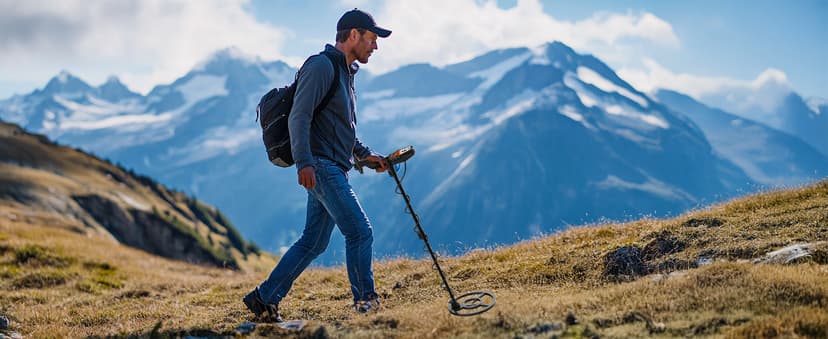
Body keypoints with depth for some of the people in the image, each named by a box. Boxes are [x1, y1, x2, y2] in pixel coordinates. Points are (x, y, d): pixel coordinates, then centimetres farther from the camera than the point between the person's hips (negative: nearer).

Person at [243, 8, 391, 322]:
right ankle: (366, 302, -3)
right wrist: (304, 163, -27)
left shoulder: (345, 72, 22)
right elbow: (299, 117, -18)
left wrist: (365, 154, 25)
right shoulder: (322, 66, -10)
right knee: (360, 232, -10)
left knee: (313, 242, 10)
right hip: (321, 167, -10)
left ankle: (264, 299, 16)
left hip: (332, 169, 10)